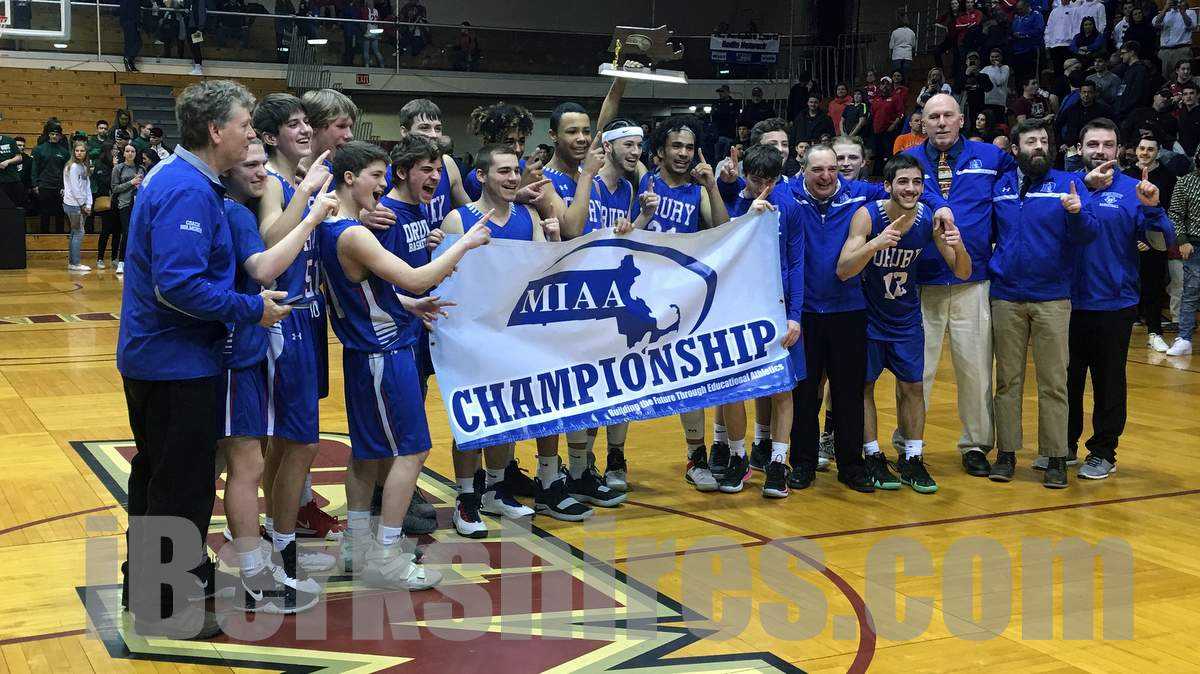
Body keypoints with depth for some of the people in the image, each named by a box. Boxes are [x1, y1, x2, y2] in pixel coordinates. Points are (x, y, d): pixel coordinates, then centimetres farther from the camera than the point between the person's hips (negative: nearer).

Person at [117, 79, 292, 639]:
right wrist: (252, 309, -20)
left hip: (153, 356, 11)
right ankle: (165, 610, 13)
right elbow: (180, 285, -30)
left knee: (156, 473, 22)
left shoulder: (175, 176, 9)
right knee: (182, 487, 1)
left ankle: (145, 583, 38)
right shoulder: (188, 191, -23)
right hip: (177, 362, -11)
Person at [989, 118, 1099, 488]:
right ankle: (1006, 453, 15)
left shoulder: (1069, 183, 0)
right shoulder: (999, 186, 8)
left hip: (1052, 298, -2)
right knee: (1008, 380, 7)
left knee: (1053, 382, 1)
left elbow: (1089, 233, -10)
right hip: (1006, 298, 2)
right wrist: (987, 269, 0)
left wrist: (1077, 212, -30)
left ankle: (1056, 458, 8)